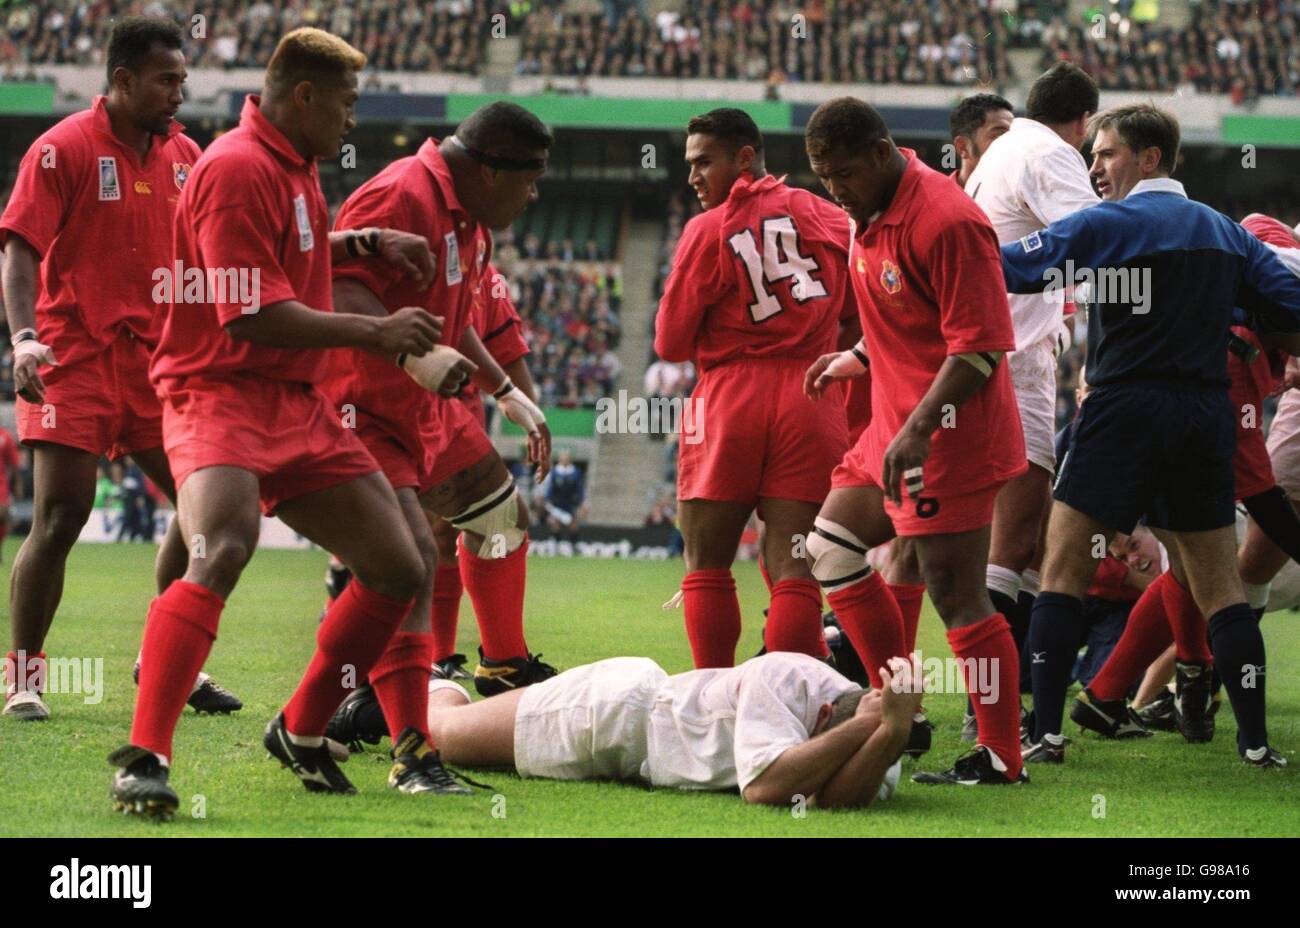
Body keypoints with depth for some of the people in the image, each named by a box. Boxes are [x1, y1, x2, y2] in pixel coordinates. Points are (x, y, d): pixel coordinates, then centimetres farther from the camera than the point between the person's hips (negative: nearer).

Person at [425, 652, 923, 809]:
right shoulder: (781, 679, -37)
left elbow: (834, 798, -37)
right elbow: (764, 787, -47)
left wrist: (894, 730, -51)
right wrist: (869, 725, -46)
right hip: (620, 706, -5)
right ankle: (434, 688, 44)